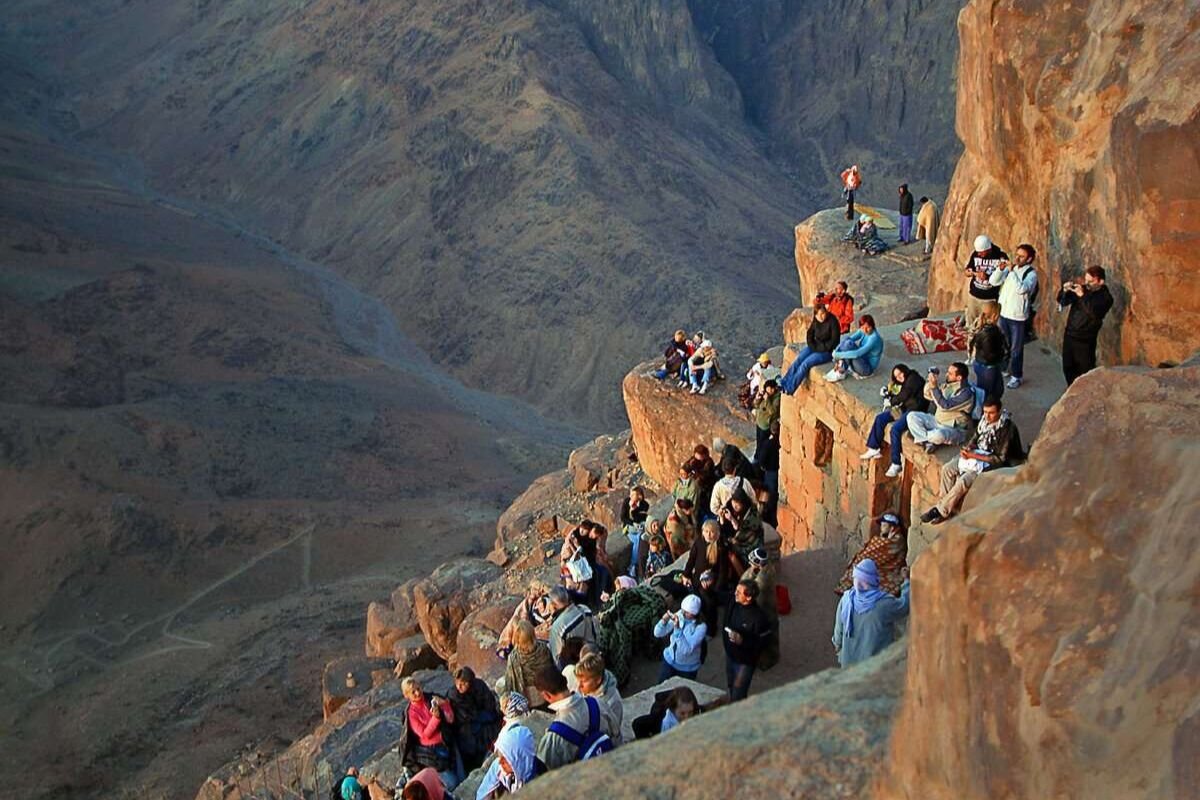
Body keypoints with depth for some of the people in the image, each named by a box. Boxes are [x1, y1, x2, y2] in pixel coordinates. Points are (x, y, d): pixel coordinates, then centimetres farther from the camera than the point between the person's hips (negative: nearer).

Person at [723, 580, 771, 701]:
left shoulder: (759, 617, -29)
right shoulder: (734, 604, -11)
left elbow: (763, 642, -22)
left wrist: (743, 641, -33)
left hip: (745, 662, -7)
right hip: (730, 655, 7)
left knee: (737, 697, -2)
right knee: (731, 689, 25)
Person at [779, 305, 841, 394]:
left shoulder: (832, 322, -19)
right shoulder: (815, 321, -1)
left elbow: (834, 341, -18)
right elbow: (809, 336, 10)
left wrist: (819, 348, -16)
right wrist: (814, 347, -8)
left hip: (827, 351, -7)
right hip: (815, 347, 7)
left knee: (806, 363, -22)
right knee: (798, 360, -15)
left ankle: (790, 389, -19)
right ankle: (783, 384, -15)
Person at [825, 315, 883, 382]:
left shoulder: (874, 338, -26)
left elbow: (857, 354, -32)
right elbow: (848, 338, -8)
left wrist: (839, 355, -27)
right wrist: (836, 351, -22)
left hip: (868, 369, -8)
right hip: (862, 361, 8)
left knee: (848, 344, -25)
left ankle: (841, 373, -13)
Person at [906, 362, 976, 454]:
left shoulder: (966, 392, -21)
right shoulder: (947, 385, 5)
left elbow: (945, 406, -29)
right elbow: (928, 396, 13)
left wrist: (934, 387, -30)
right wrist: (929, 381, -5)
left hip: (954, 429, -8)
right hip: (937, 421, 8)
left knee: (938, 435, -40)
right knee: (912, 416, -5)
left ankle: (921, 436, -6)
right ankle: (928, 442, -17)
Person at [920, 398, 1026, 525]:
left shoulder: (1007, 427, -23)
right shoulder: (985, 419, -2)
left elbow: (1000, 458, -22)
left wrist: (974, 456, -24)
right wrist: (967, 449, -9)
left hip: (992, 463, -8)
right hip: (977, 454, 8)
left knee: (963, 481, -26)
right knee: (947, 469, -9)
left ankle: (941, 511, -12)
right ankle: (945, 504, -1)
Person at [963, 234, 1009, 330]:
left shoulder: (1001, 256, -14)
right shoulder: (975, 254, -4)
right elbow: (966, 270, 6)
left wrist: (988, 277, -28)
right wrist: (974, 273, -18)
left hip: (991, 298, -4)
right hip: (973, 295, 4)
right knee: (971, 323, 14)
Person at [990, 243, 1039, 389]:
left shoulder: (1031, 274, -15)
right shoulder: (1010, 268, 2)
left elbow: (1022, 289, -31)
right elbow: (993, 281, -2)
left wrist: (1012, 271, -31)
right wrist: (1000, 269, -19)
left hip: (1018, 316, -6)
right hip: (1003, 313, 6)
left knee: (1016, 348, 5)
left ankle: (1016, 376, 18)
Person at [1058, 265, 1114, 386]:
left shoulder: (1105, 297, -10)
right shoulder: (1082, 288, 4)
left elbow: (1095, 313, -27)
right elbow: (1062, 302, 4)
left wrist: (1082, 296, -33)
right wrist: (1065, 291, -17)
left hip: (1085, 341, -6)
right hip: (1069, 335, 6)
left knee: (1086, 372, -4)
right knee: (1068, 368, 16)